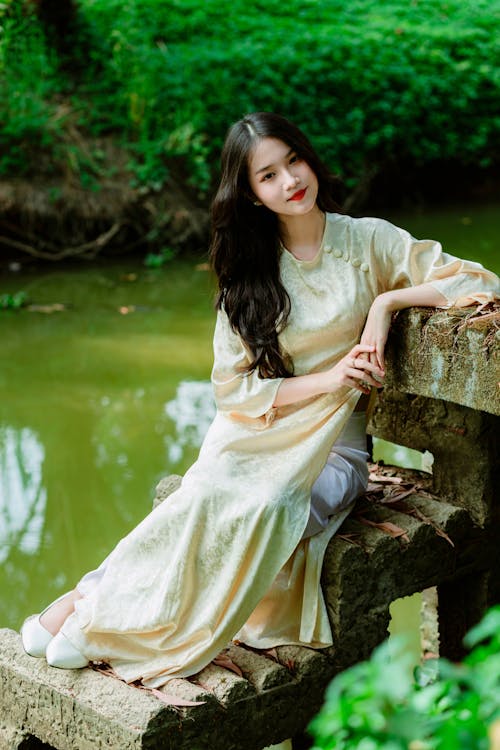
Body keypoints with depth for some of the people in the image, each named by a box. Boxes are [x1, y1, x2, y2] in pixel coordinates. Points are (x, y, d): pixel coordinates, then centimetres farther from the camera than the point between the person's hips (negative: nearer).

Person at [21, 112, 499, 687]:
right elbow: (234, 388, 0)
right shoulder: (248, 273, 7)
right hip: (255, 433, 1)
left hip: (334, 445, -1)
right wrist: (327, 379, -13)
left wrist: (387, 300, -11)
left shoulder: (368, 241, 4)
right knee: (210, 496, -35)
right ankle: (95, 595, -27)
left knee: (268, 507, -34)